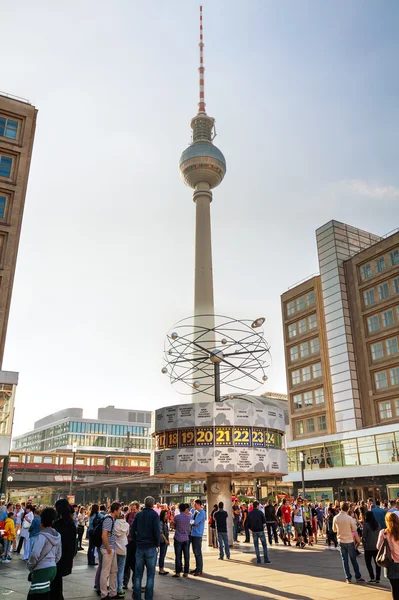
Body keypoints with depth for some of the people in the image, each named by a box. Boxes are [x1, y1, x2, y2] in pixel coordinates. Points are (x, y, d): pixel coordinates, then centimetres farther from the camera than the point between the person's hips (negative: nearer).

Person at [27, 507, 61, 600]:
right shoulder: (57, 536, 10)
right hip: (52, 568, 8)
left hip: (41, 570, -8)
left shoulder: (42, 535, -14)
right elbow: (58, 555, 16)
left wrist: (30, 567, -6)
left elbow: (35, 554, -22)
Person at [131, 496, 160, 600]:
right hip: (151, 547, -4)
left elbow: (133, 530, 5)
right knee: (150, 574, 5)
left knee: (138, 573, 10)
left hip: (139, 547, 4)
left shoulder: (138, 514, 5)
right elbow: (157, 531, -14)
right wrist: (157, 543, -2)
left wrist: (137, 540, 14)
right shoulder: (154, 514, -8)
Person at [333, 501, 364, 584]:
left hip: (341, 541, 2)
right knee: (353, 559, 11)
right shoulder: (349, 518, -16)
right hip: (349, 541, -2)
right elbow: (354, 529, -6)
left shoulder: (336, 518, -7)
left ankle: (348, 578, 11)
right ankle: (358, 577, 18)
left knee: (344, 560, 9)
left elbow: (334, 529, 5)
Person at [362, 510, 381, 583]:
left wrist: (363, 539, 6)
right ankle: (378, 578, 12)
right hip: (377, 546, 5)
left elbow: (364, 536, -13)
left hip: (369, 547, -5)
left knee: (368, 562, 6)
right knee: (377, 562, 11)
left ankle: (372, 578, -1)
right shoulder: (377, 524, 2)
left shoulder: (366, 524, -15)